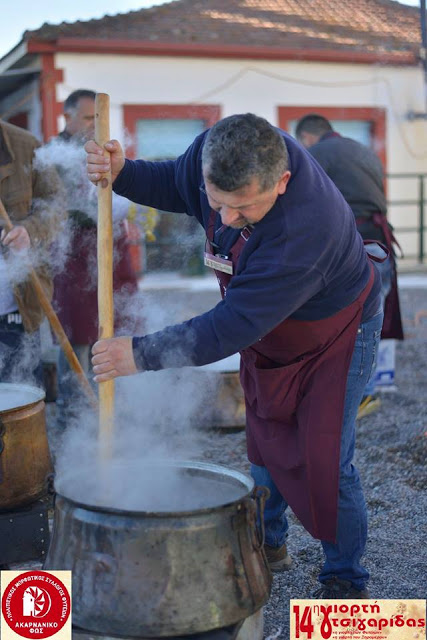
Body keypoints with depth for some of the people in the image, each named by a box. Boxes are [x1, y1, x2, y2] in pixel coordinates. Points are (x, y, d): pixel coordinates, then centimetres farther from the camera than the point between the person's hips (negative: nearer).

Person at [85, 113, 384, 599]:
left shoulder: (308, 227, -45)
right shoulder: (215, 151, -24)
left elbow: (236, 323, -40)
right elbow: (172, 185, 0)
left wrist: (143, 354, -37)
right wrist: (121, 173, -21)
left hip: (336, 336, -7)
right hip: (268, 332, 7)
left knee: (325, 461, -5)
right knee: (265, 440, 17)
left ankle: (346, 580, 16)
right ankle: (269, 544, 39)